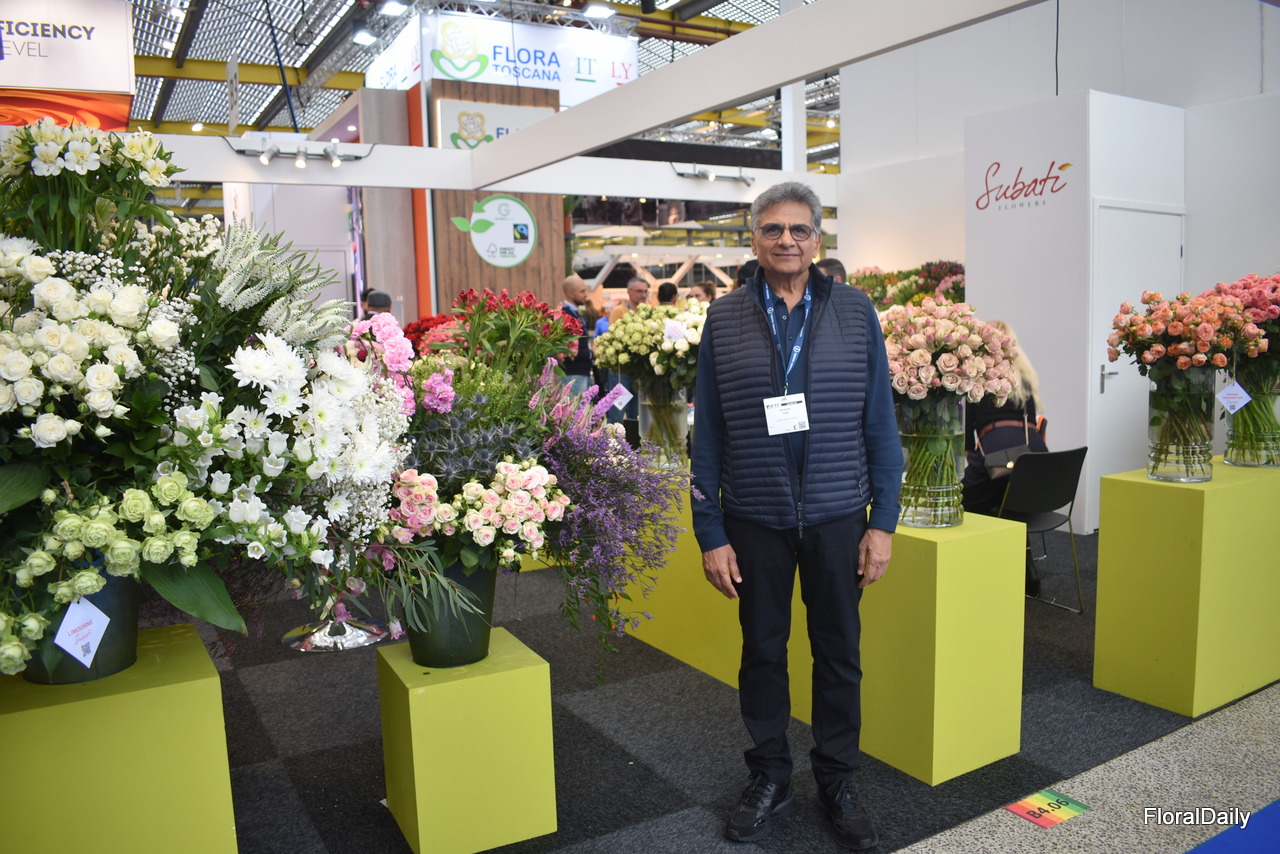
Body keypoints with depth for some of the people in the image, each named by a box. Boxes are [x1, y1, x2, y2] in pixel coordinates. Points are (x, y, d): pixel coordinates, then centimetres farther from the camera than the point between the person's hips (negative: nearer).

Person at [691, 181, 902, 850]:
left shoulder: (855, 312, 2)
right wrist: (710, 532, -2)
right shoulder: (724, 318, 1)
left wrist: (883, 521, -2)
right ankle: (768, 780, 32)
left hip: (837, 517, 0)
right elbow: (707, 433, 1)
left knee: (838, 654, 11)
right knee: (762, 652, 13)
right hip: (754, 520, 0)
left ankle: (838, 782, 32)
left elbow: (880, 422, 3)